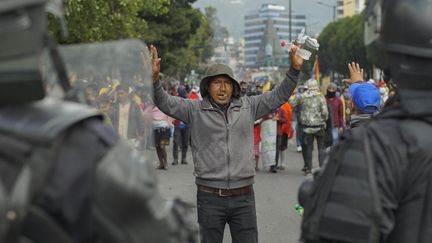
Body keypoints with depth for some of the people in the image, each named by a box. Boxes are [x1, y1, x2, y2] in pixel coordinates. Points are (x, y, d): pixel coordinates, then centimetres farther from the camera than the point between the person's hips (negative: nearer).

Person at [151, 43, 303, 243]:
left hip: (244, 197, 2)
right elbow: (165, 102, -8)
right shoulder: (195, 110, 0)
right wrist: (154, 78, -25)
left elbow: (279, 96, 10)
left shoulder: (248, 107, 7)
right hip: (210, 198, -2)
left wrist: (294, 69, -1)